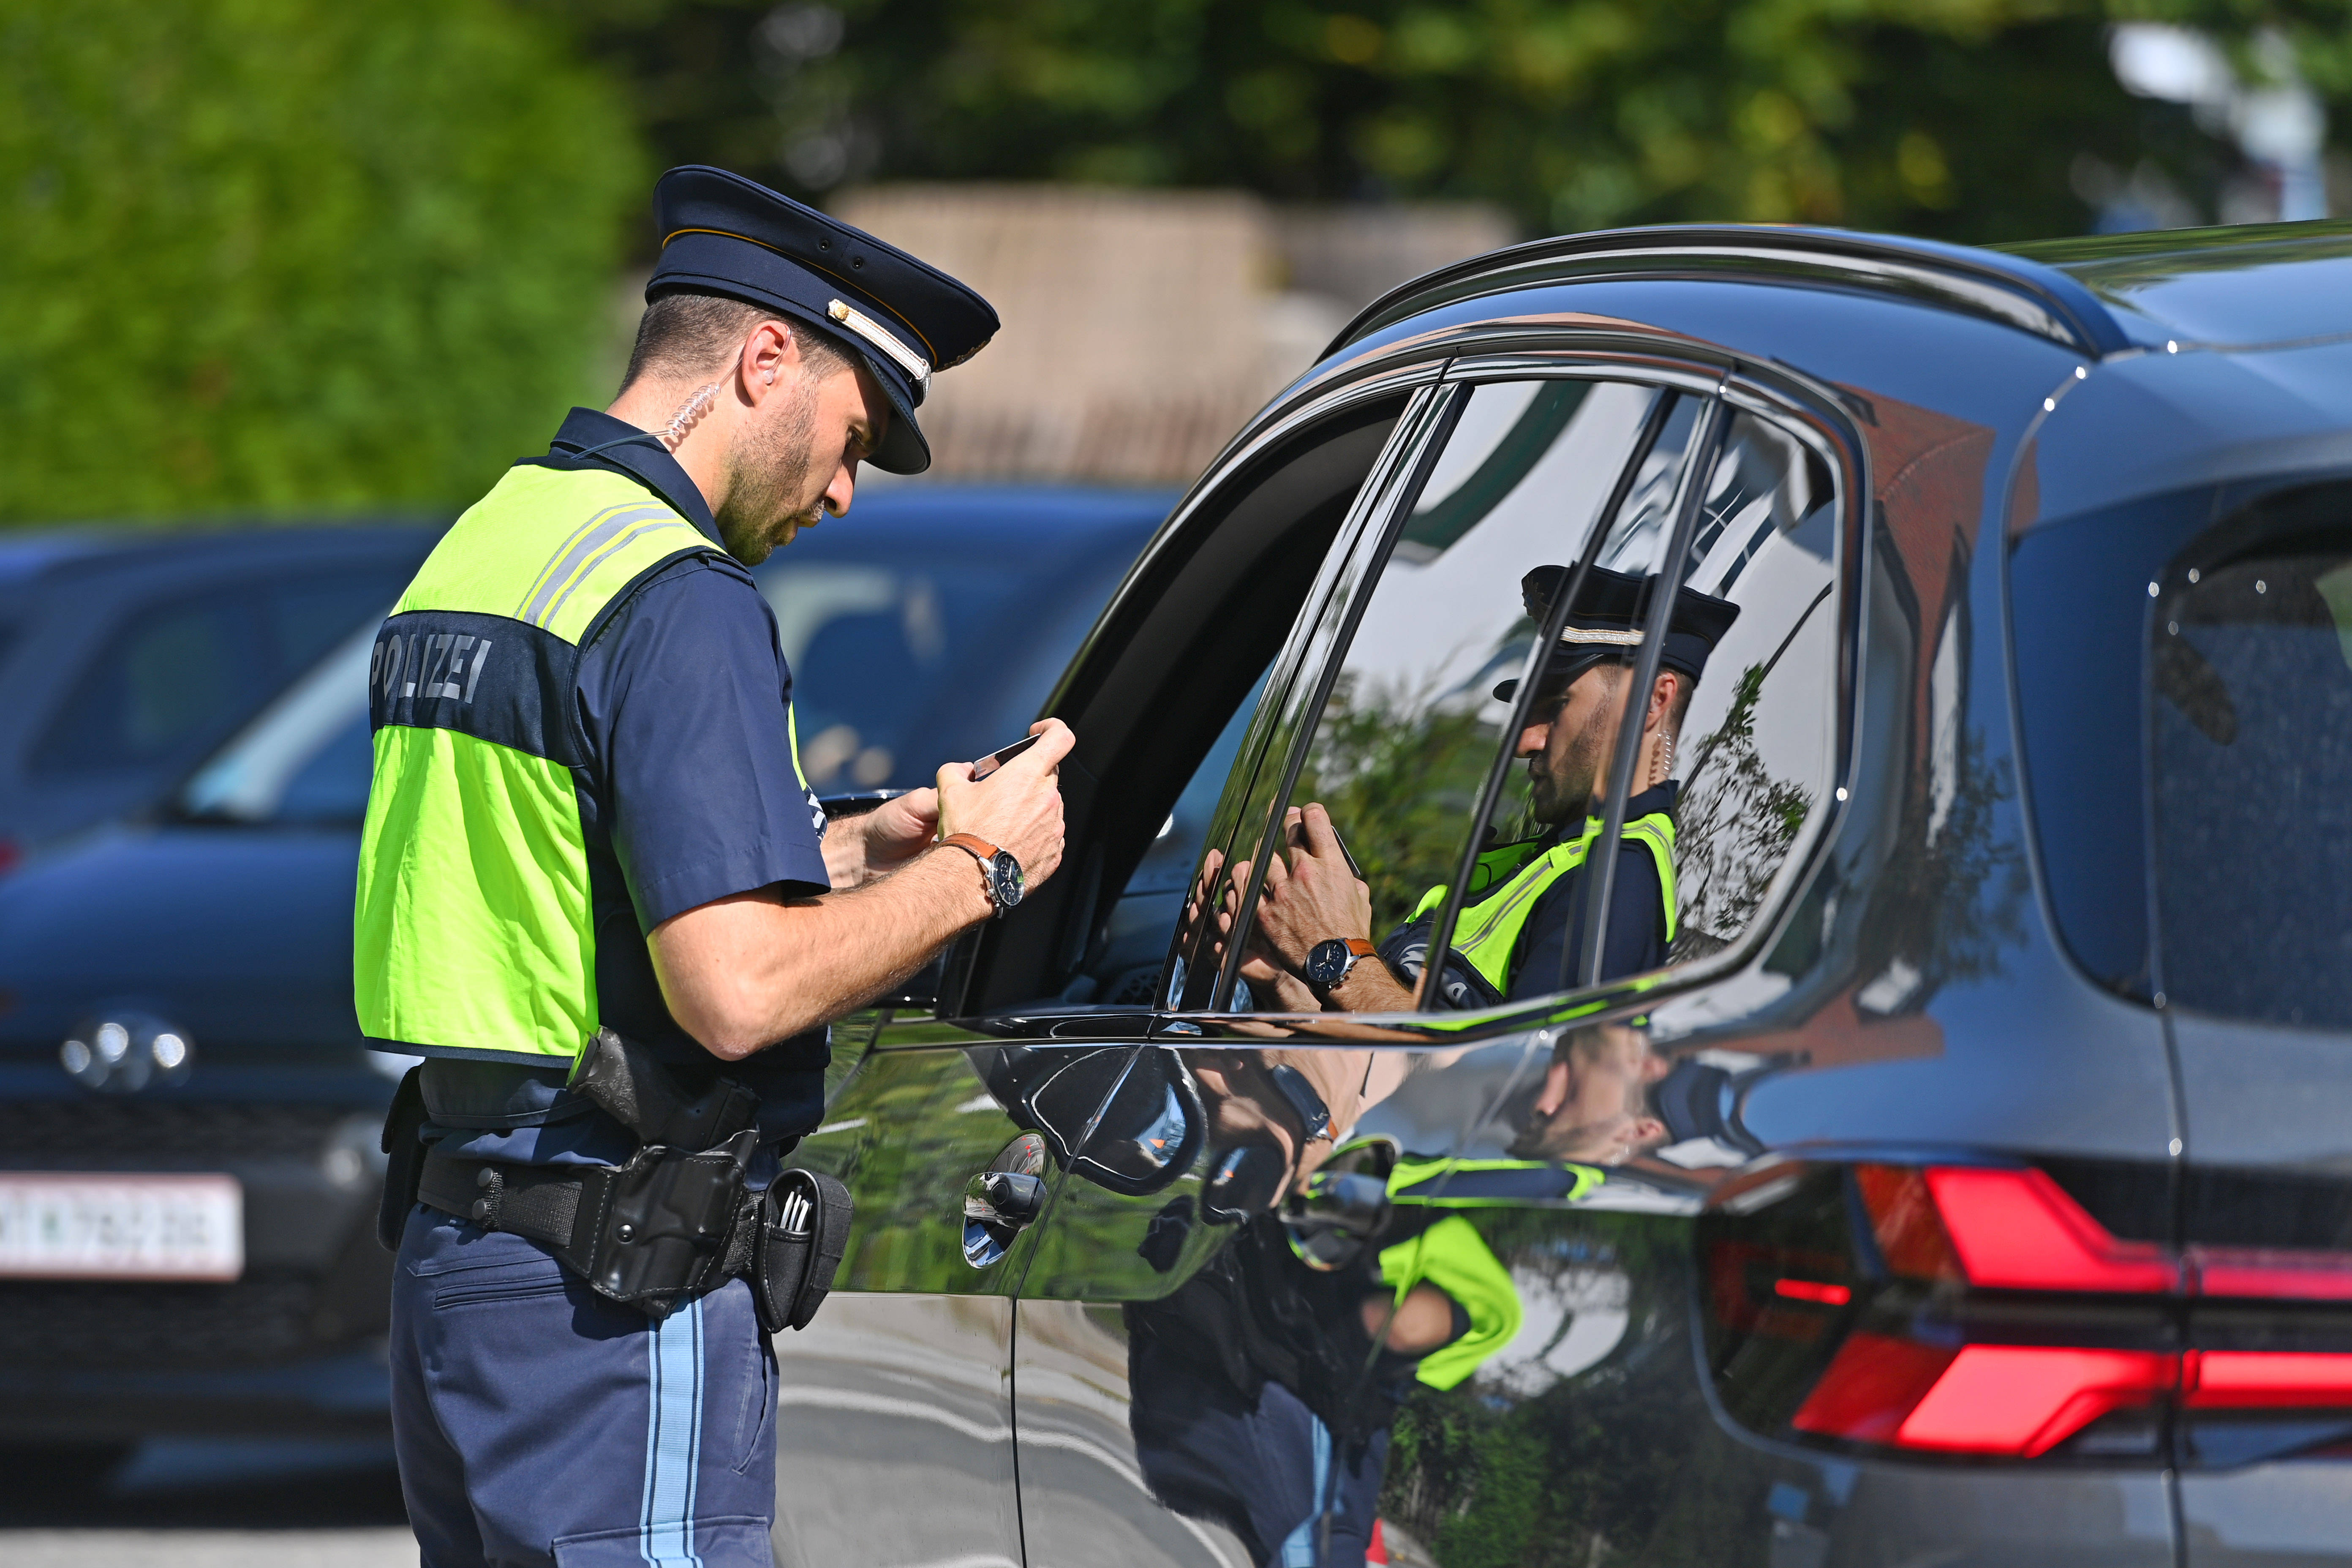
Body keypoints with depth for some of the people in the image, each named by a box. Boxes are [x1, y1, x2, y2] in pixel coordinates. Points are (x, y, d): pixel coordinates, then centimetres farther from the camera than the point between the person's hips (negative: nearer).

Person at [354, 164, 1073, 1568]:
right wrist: (977, 871, -8)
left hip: (453, 1244, 9)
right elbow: (735, 993, -22)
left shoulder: (481, 545, 15)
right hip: (620, 1296, -9)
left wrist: (853, 851, 19)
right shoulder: (679, 599, -15)